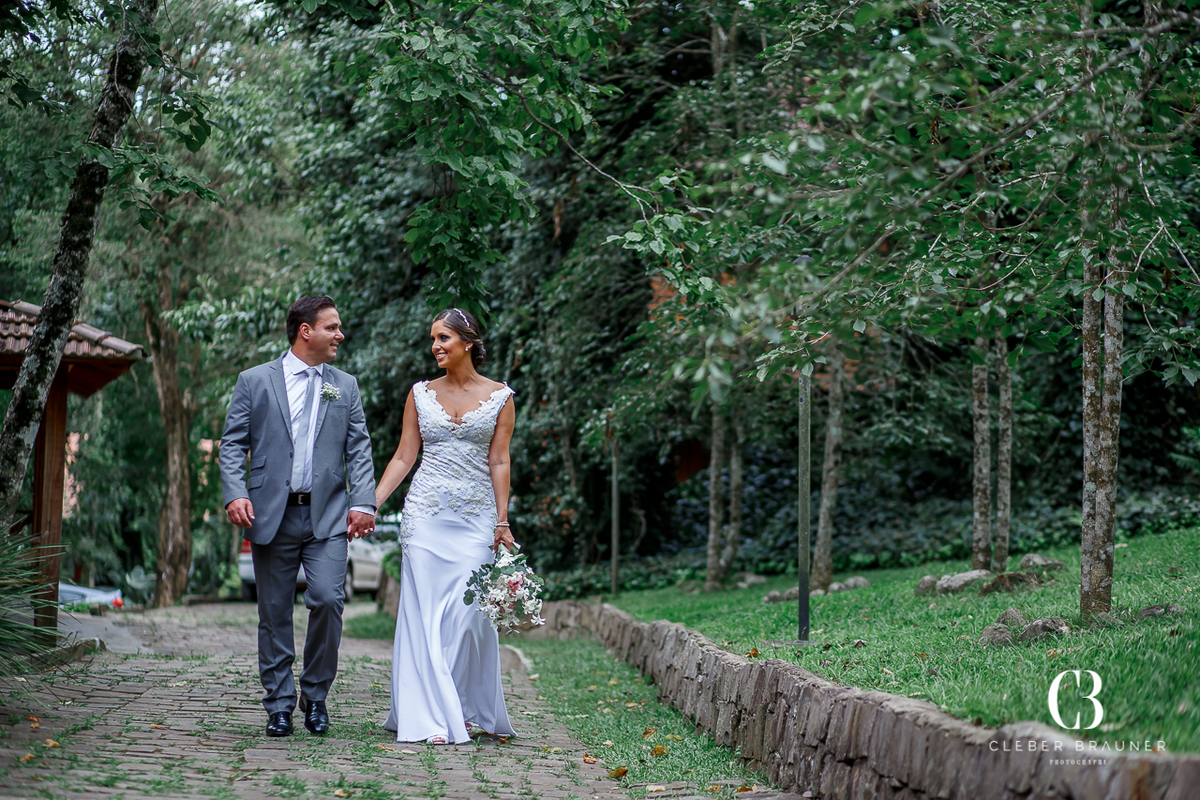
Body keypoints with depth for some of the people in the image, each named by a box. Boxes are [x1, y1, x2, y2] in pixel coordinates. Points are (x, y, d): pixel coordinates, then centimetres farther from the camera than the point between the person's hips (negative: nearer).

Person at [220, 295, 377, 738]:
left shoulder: (346, 386, 13)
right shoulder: (254, 381, 6)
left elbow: (359, 450, 8)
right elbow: (232, 444, 2)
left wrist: (363, 503, -5)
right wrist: (235, 494, -13)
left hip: (327, 515, 1)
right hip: (272, 515, -1)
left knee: (327, 600, -13)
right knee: (275, 614, 4)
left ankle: (315, 694, 6)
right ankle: (279, 706, 14)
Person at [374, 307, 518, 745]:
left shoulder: (499, 397, 4)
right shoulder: (421, 393, 8)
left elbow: (499, 463, 2)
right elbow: (403, 457, 7)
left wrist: (503, 523, -3)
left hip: (476, 517, -1)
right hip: (426, 512, 1)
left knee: (468, 612, -7)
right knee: (425, 613, -4)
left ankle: (468, 710, 8)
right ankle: (431, 717, -3)